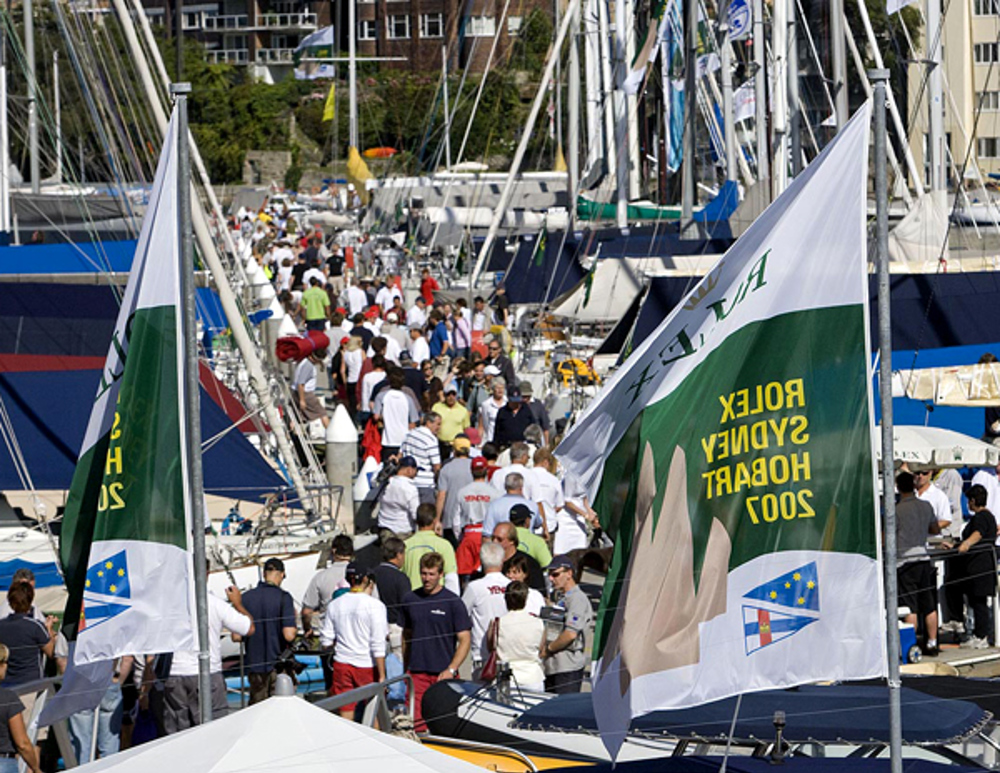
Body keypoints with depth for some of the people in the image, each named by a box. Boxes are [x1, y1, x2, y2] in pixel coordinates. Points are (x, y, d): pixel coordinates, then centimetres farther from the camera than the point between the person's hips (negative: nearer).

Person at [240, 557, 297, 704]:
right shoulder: (283, 598, -12)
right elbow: (289, 635, -18)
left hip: (254, 664, 3)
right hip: (278, 664, -3)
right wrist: (295, 629, 4)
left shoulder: (246, 597, 0)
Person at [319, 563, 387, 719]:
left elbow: (326, 642, 7)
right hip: (367, 666, -4)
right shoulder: (375, 606, -11)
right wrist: (382, 676, -10)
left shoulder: (334, 605, 3)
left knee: (345, 714, 6)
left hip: (342, 665, 4)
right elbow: (378, 645, -13)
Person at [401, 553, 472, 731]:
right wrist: (404, 669, 14)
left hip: (444, 674, -2)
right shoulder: (410, 599, 8)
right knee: (418, 724, -5)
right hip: (417, 673, 3)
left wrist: (451, 670, -14)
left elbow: (465, 639, -4)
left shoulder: (452, 602, -3)